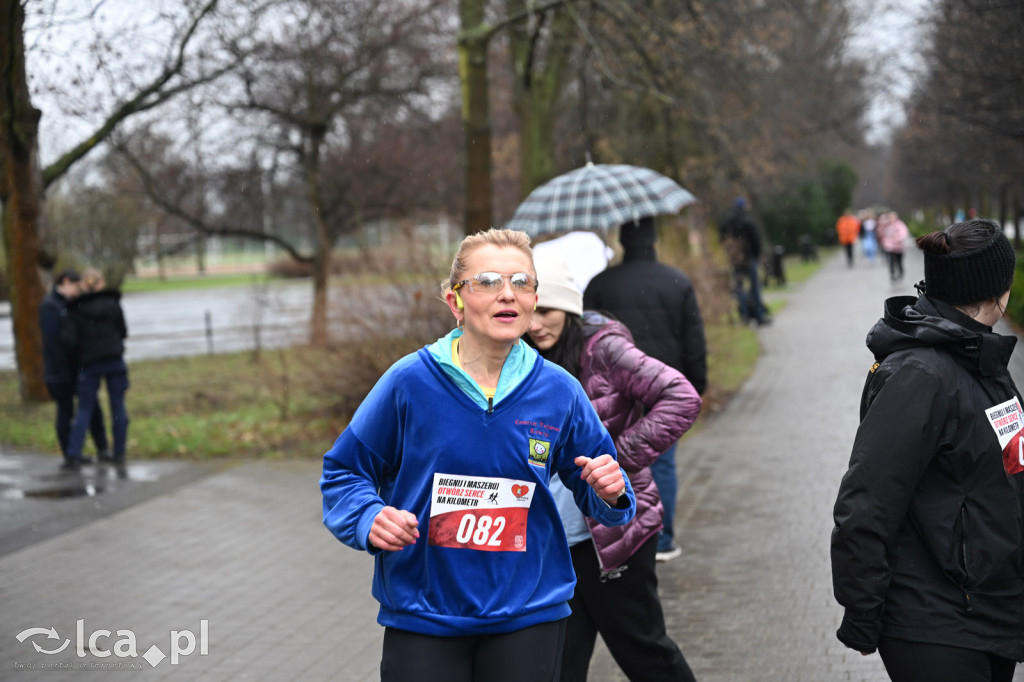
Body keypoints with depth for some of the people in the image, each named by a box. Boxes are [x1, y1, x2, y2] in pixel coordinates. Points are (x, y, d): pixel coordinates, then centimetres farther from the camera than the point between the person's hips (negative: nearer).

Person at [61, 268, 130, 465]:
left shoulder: (76, 310, -4)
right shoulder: (113, 304, 0)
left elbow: (68, 339, -10)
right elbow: (123, 332, 5)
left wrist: (79, 354, 7)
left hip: (89, 364, -1)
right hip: (115, 360, 1)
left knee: (84, 408, 5)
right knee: (118, 406, 7)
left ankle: (74, 452, -5)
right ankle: (119, 453, 9)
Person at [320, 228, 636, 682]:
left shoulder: (559, 392, -2)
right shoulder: (409, 381, -9)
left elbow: (595, 493, 9)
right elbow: (344, 472, 1)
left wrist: (609, 493, -13)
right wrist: (371, 518, -18)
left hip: (528, 616, 2)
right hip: (421, 617, -2)